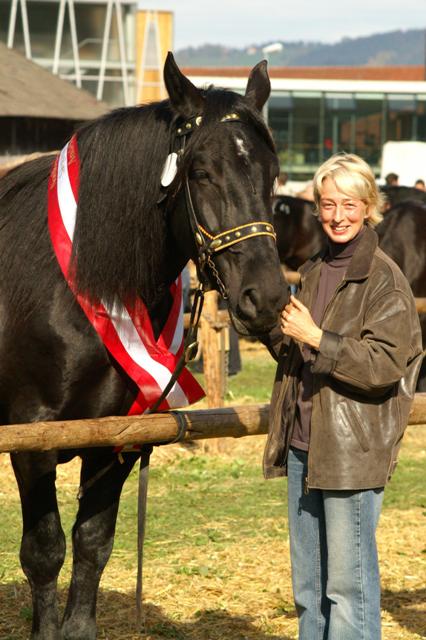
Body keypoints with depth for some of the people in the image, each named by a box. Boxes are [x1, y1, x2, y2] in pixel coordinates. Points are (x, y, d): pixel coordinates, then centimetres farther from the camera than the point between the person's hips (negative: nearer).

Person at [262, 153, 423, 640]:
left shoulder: (385, 280, -10)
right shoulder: (313, 273, 12)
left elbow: (384, 366, -18)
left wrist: (316, 338, -23)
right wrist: (272, 329, 1)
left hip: (353, 449, -8)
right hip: (301, 446, 8)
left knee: (348, 581, -3)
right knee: (307, 581, 15)